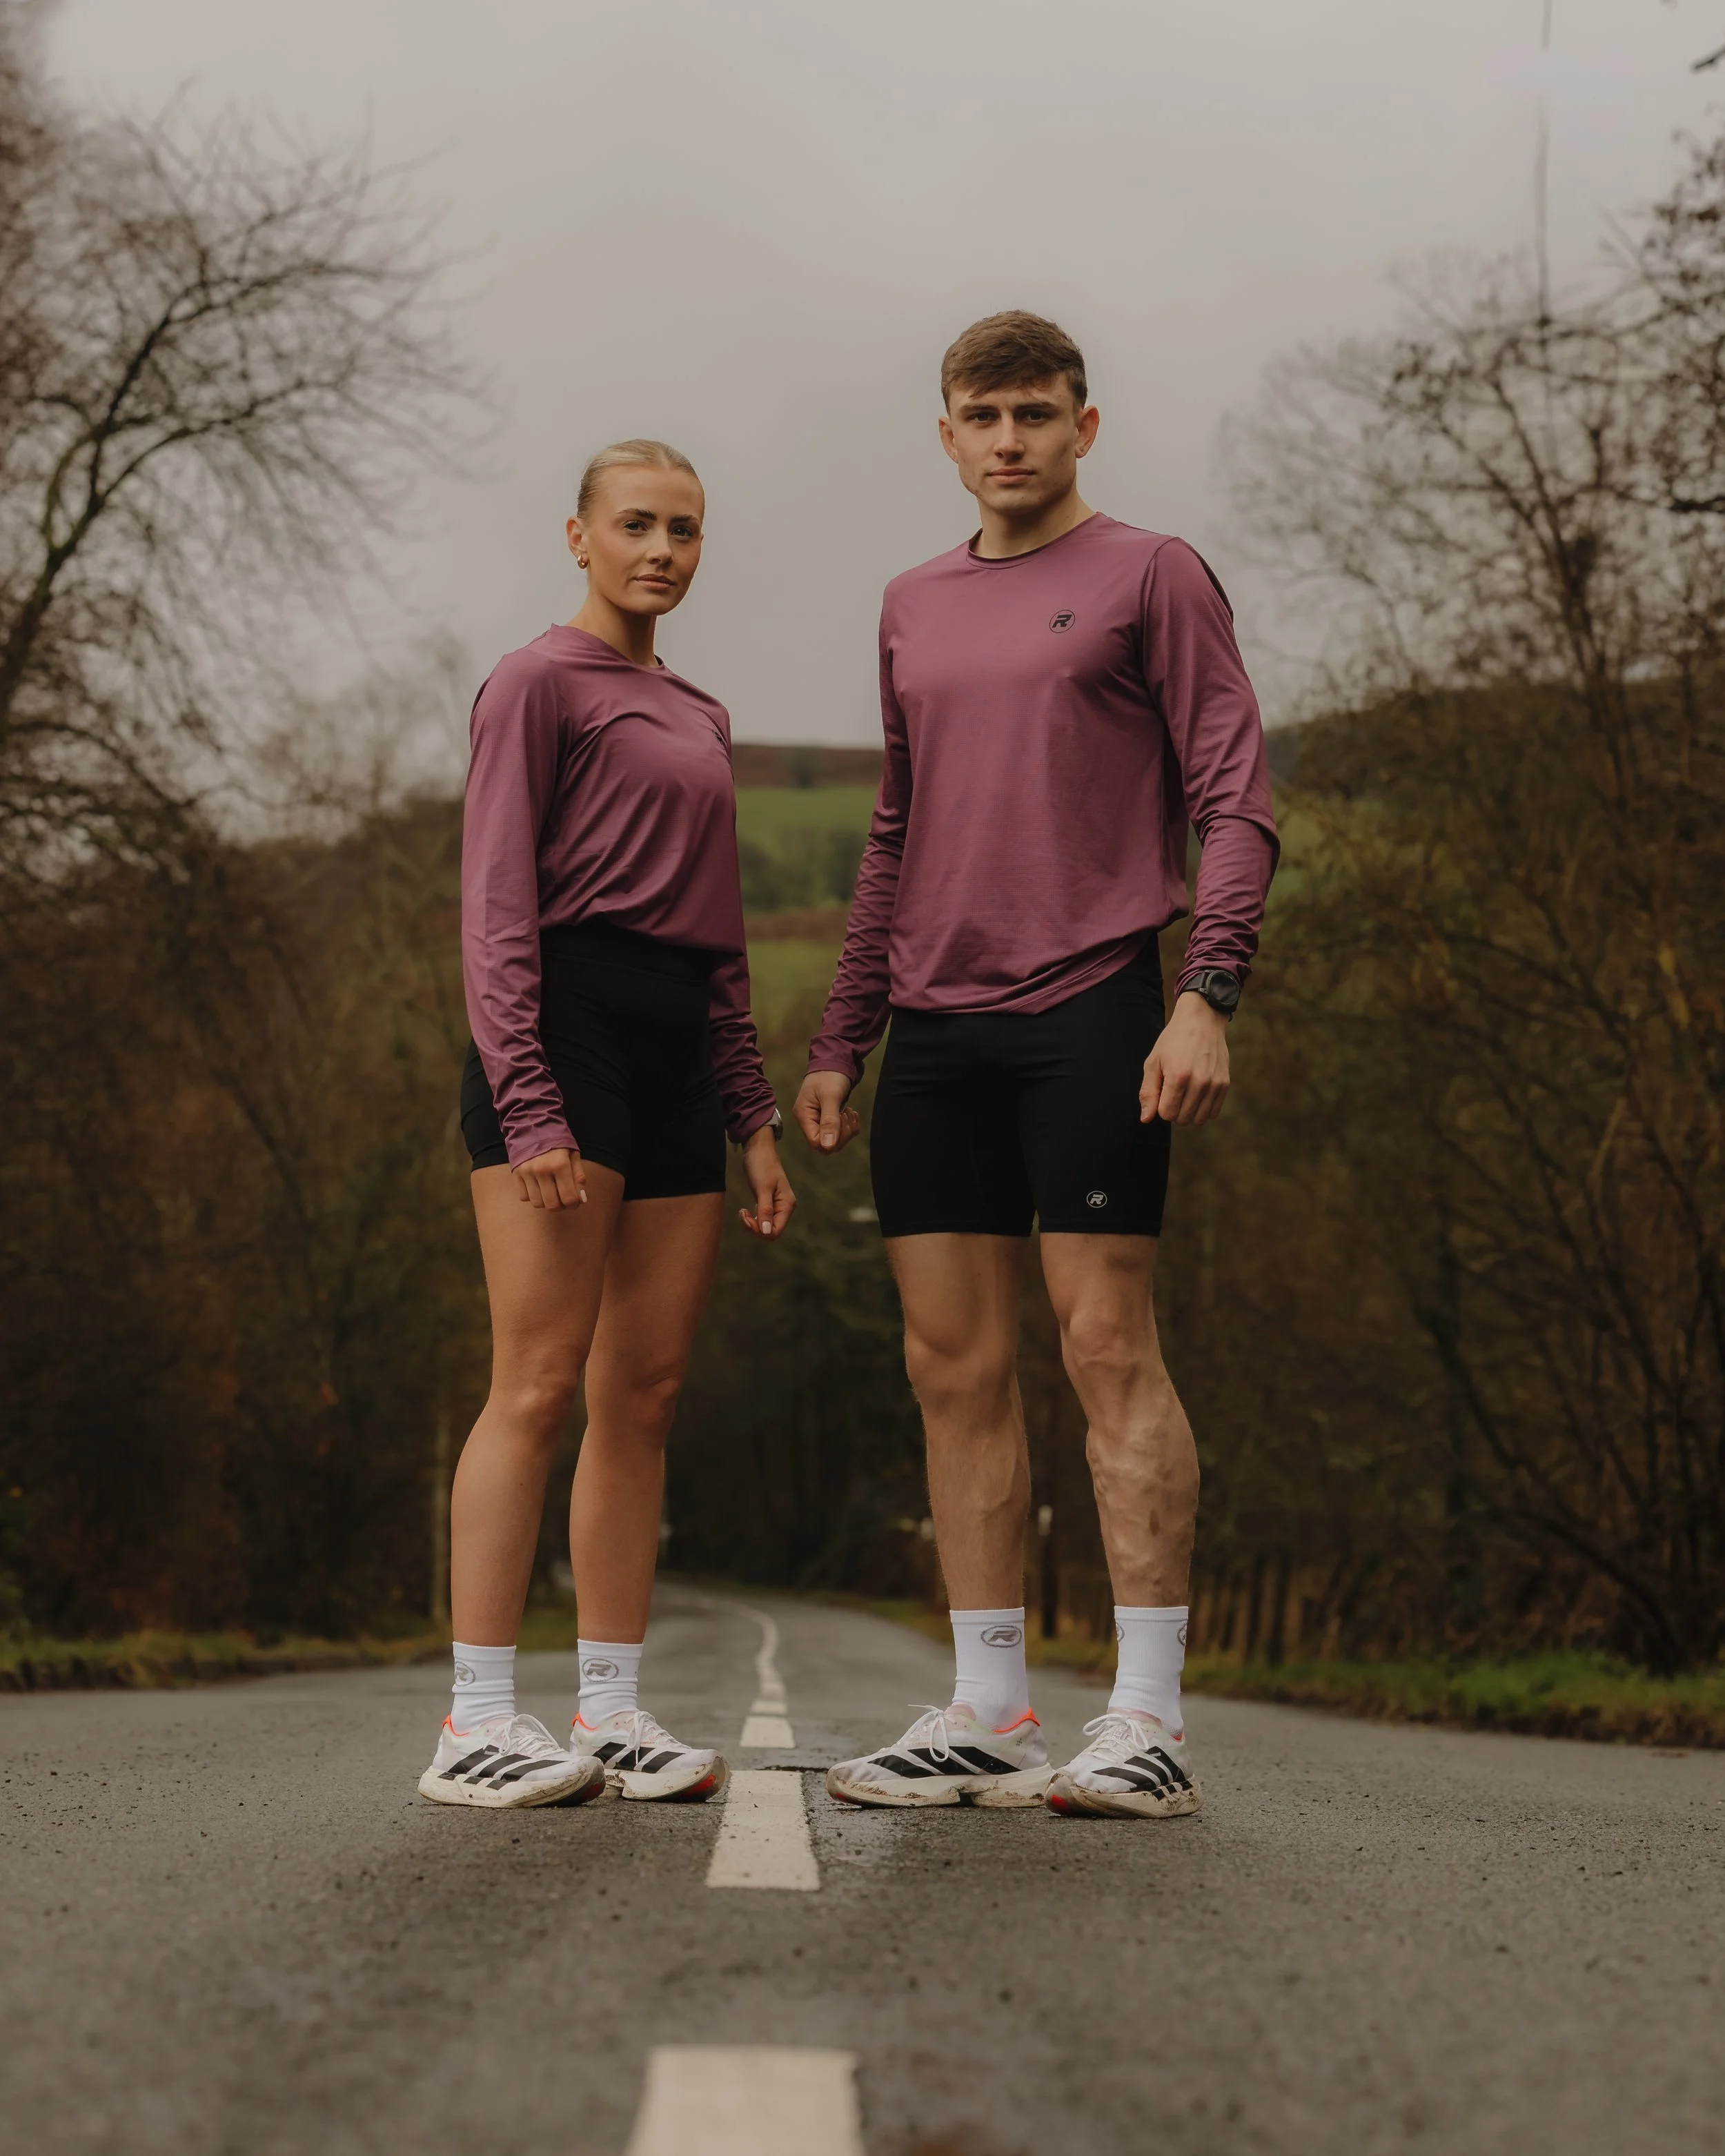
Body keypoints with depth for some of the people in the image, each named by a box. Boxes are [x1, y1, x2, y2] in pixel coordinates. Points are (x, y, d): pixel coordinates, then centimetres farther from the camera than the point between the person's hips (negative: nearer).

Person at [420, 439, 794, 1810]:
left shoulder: (700, 720, 23)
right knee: (540, 1384, -12)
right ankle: (479, 1723, -11)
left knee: (648, 1393, 4)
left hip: (682, 1052, 8)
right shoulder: (537, 683, 0)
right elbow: (497, 908, -8)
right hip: (567, 1023, -7)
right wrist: (527, 1105, -18)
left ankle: (613, 1714, 7)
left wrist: (755, 1116, 15)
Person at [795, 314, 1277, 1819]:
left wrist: (1208, 992, -15)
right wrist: (840, 1041, 18)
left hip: (1093, 1014, -6)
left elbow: (1236, 802, -2)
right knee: (956, 1367, 4)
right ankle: (989, 1713, 9)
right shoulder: (913, 610, 20)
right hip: (937, 1031, 6)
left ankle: (1152, 1720, -6)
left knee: (1109, 1346, -9)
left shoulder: (1154, 577, 4)